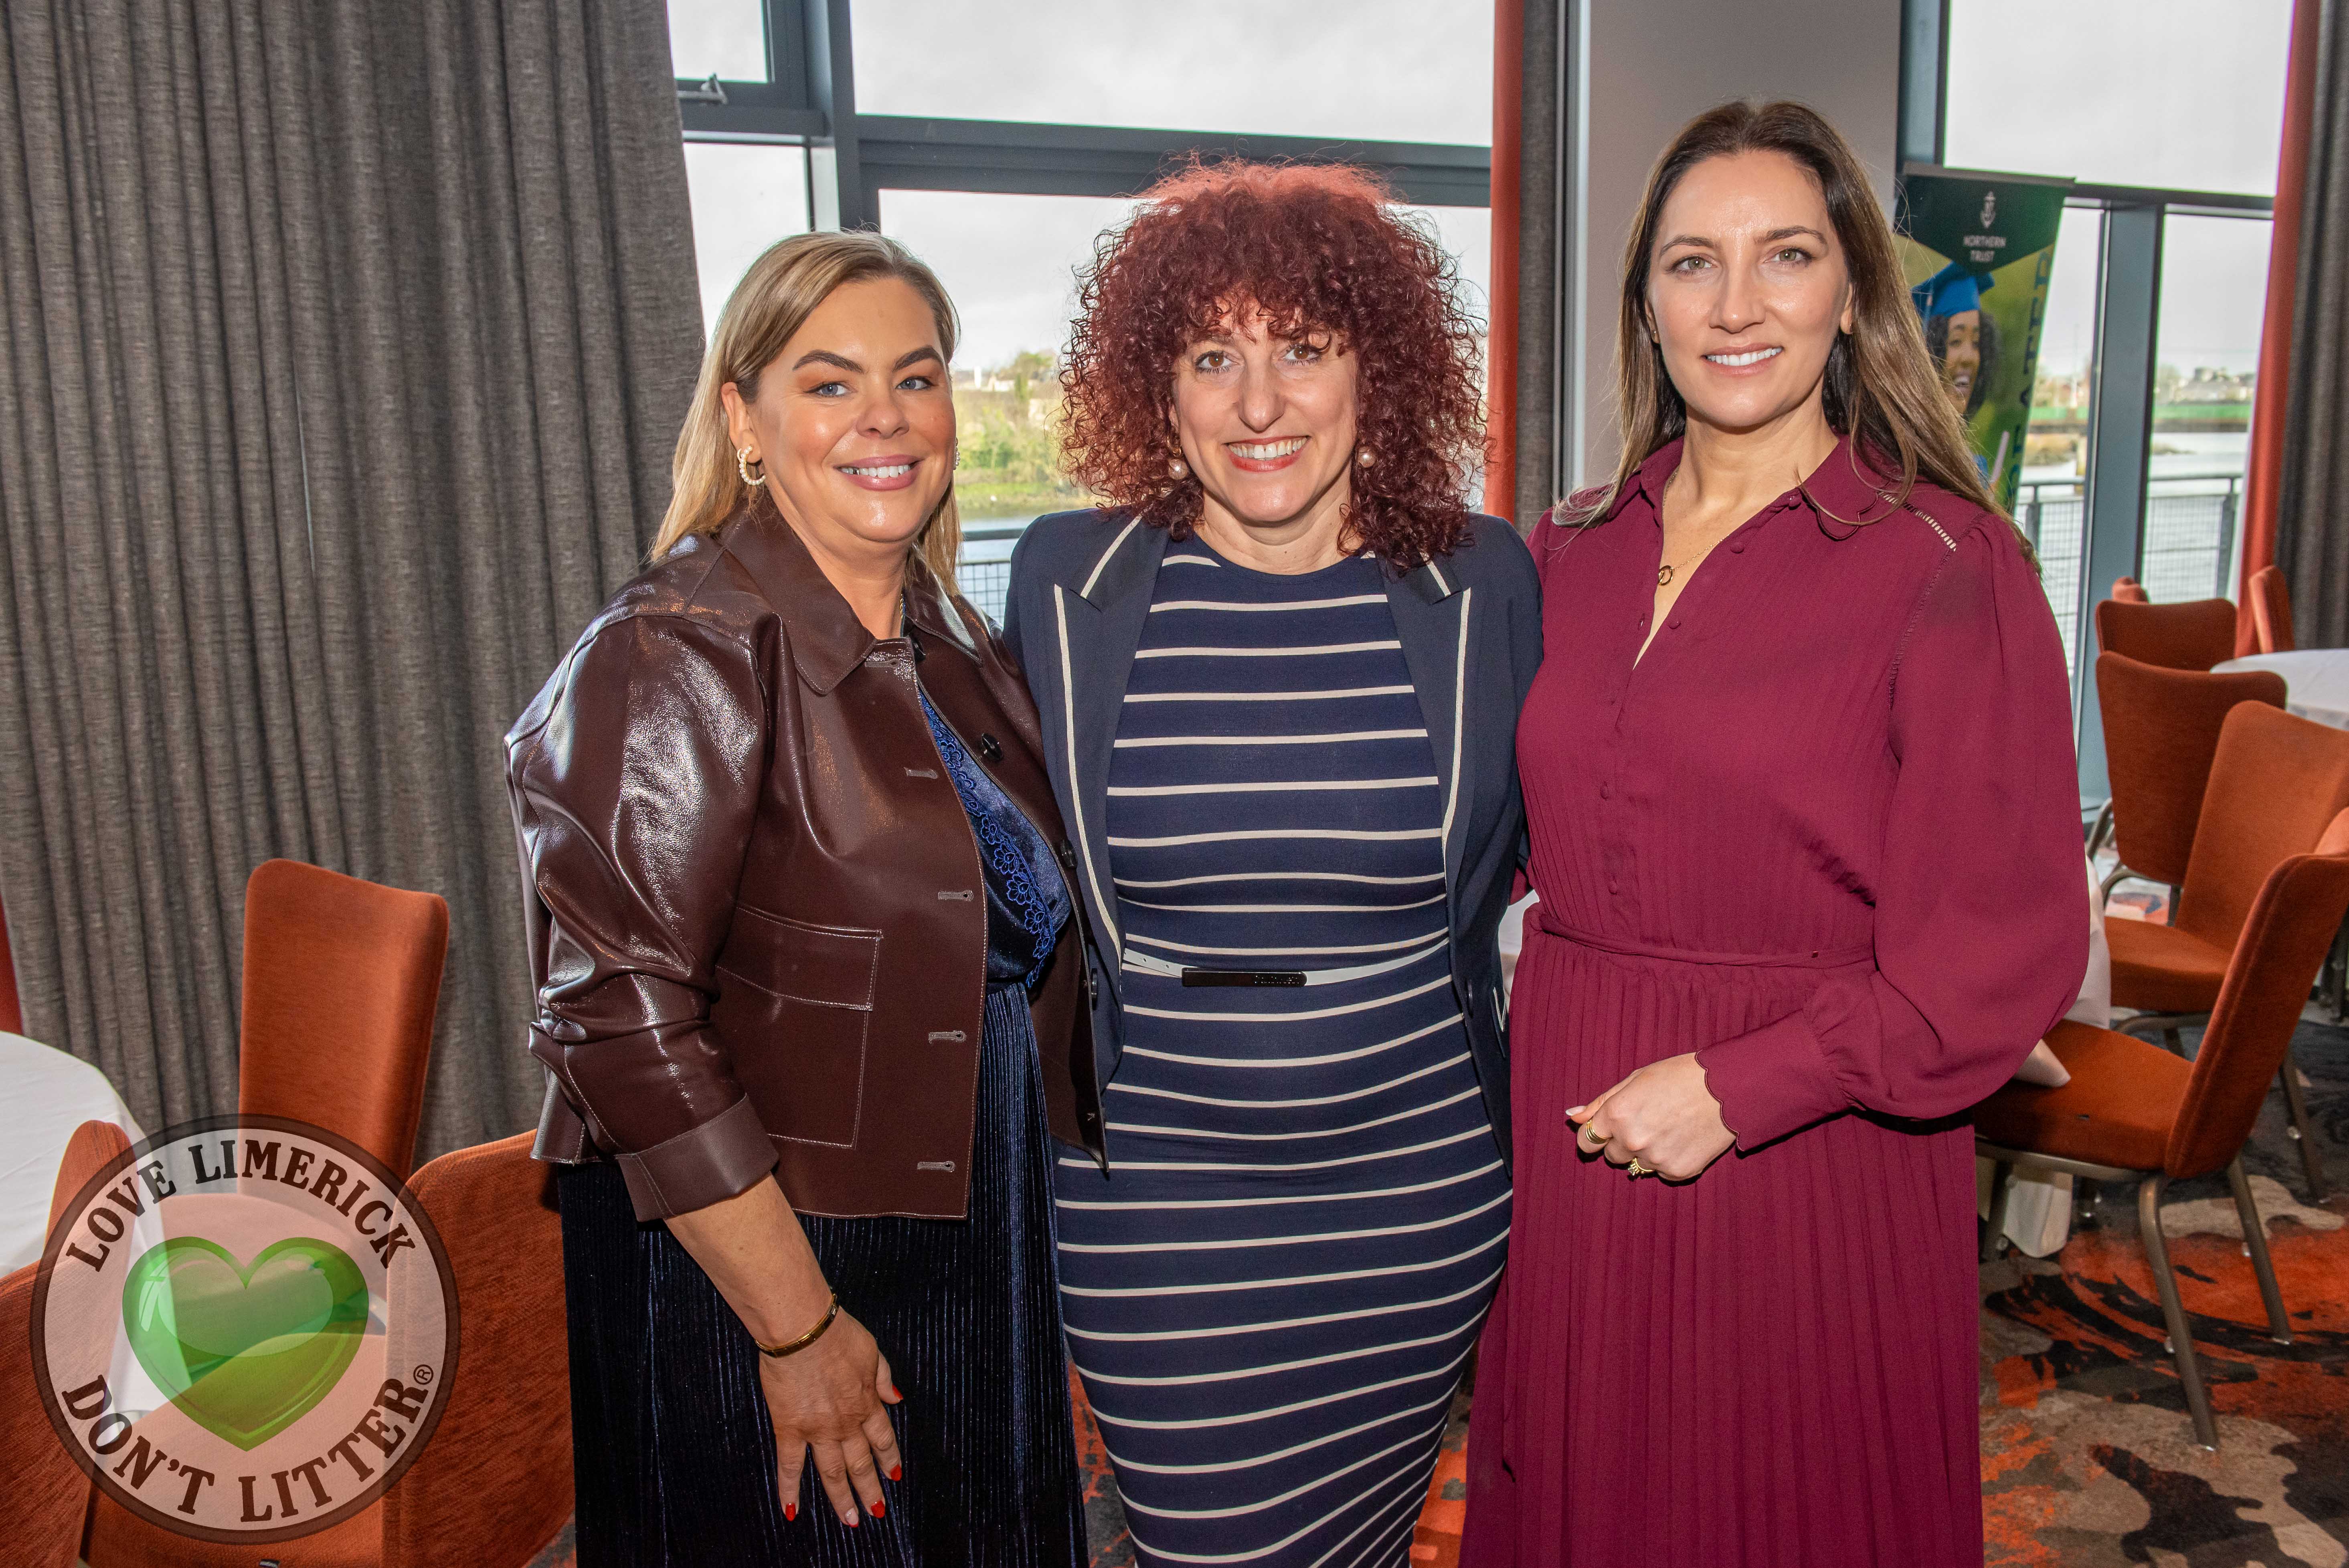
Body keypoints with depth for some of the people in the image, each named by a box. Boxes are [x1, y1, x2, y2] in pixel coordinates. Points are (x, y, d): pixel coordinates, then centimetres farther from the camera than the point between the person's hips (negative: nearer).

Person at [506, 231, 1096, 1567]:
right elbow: (624, 1026, -23)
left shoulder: (952, 642, 5)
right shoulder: (681, 660, -19)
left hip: (974, 1232, 7)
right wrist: (798, 1328, -20)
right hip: (764, 1257, -7)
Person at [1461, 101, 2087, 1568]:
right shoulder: (1570, 553, 5)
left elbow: (2009, 940, -12)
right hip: (1573, 1143, 4)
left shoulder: (1949, 565, -9)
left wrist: (1735, 1090, -16)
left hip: (1816, 1160, -4)